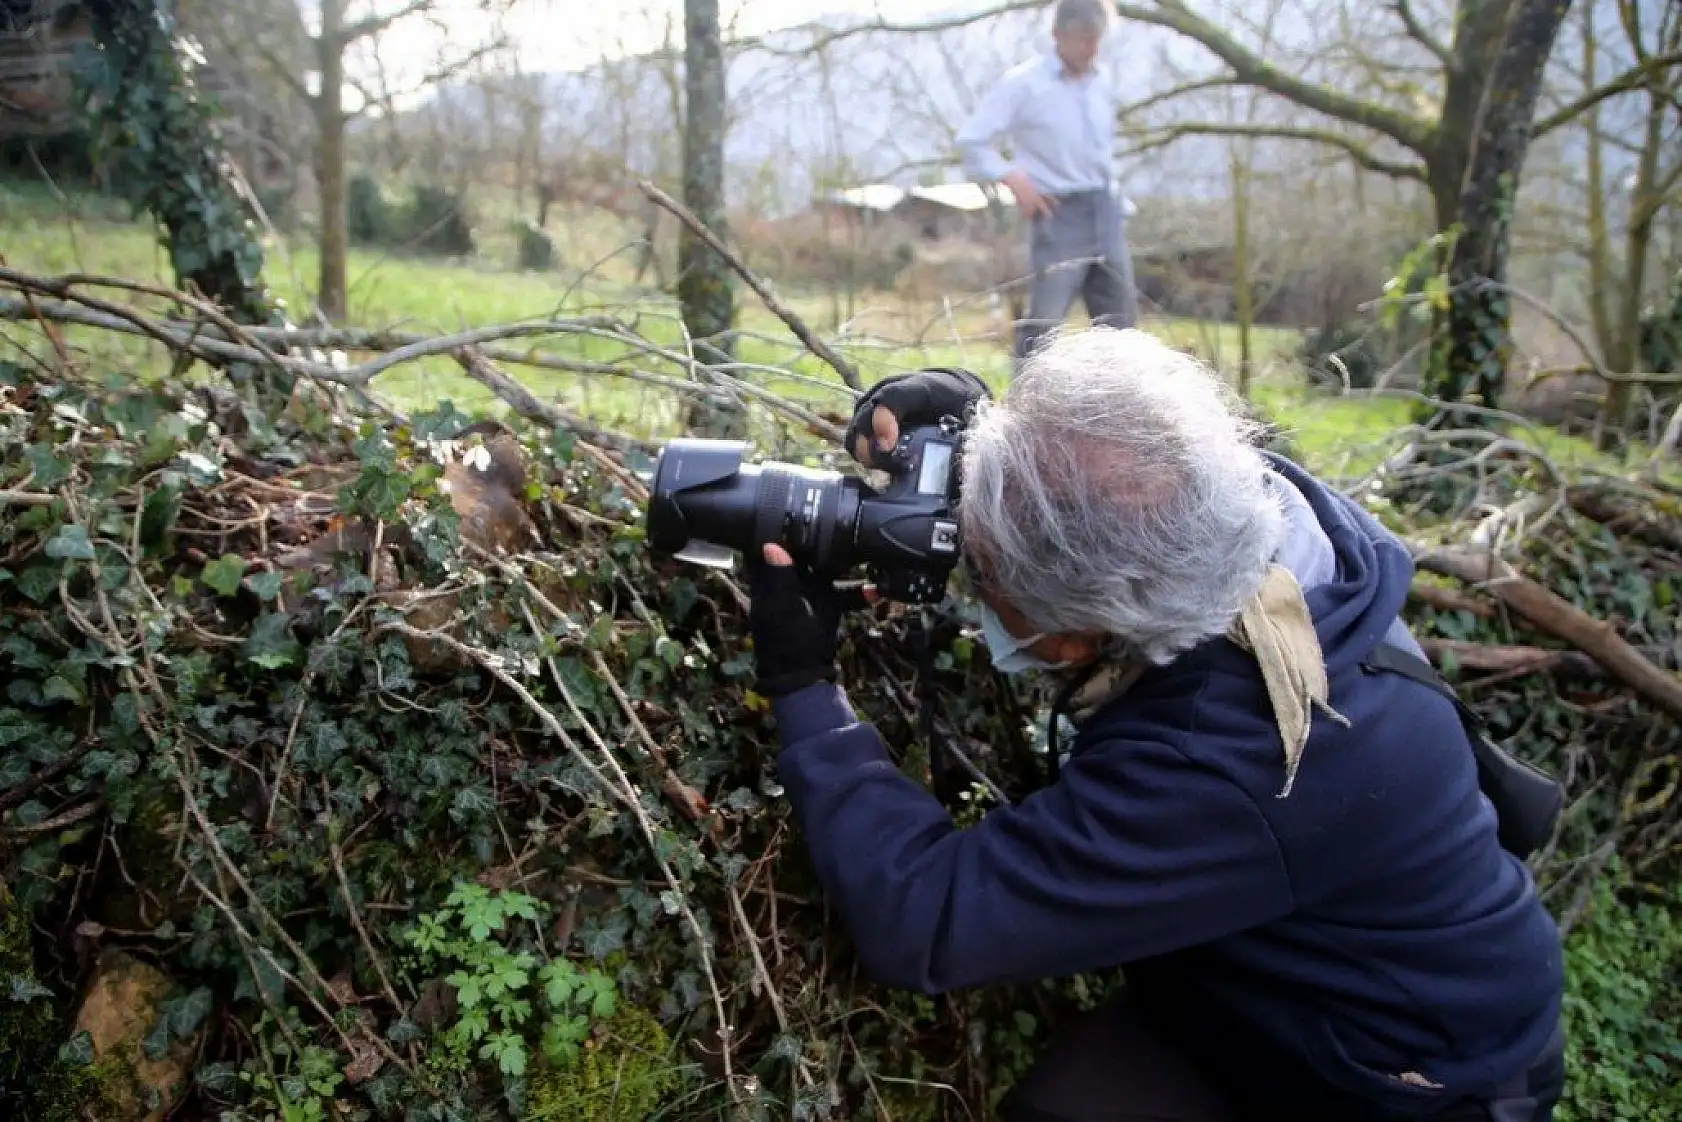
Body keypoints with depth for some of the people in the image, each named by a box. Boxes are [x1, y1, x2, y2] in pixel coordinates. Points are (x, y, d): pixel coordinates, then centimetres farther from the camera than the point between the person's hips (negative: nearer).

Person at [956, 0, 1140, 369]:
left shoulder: (1103, 79, 11)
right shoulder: (1024, 82, -7)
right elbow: (970, 139, -9)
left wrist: (1110, 187, 15)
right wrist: (1013, 178, -14)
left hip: (1106, 210, 6)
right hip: (1059, 213, -6)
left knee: (1120, 317, 8)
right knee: (1044, 317, -9)